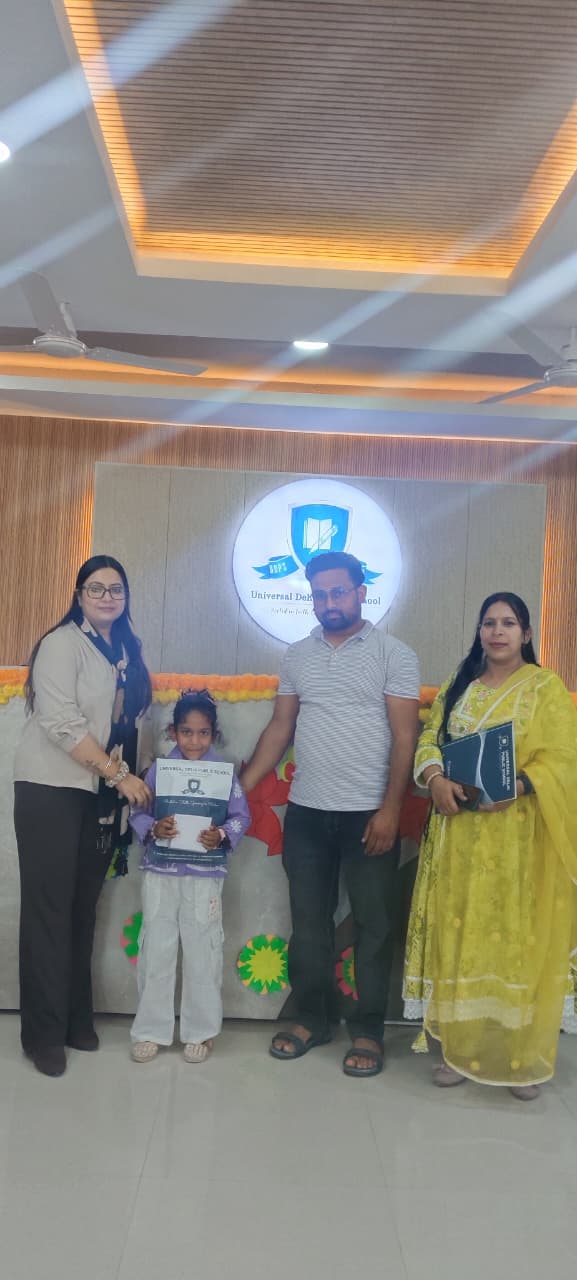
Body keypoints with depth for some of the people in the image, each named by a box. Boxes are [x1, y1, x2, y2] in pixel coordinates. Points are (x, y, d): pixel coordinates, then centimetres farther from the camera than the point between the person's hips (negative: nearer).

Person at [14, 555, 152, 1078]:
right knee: (50, 909, -1)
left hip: (102, 794, 6)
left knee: (84, 907, 11)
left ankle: (77, 1019, 23)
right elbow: (61, 724, -18)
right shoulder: (62, 643, -10)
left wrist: (125, 779, 3)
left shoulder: (127, 648, 11)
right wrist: (119, 774, -18)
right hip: (52, 791, -6)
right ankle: (45, 1032, 9)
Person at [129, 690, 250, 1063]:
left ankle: (201, 1031, 24)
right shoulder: (159, 769, 0)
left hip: (205, 875, -1)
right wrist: (153, 829, -20)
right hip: (160, 872, 2)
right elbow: (138, 813, 0)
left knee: (203, 955, 8)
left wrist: (222, 836, -20)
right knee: (156, 953, 9)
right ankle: (150, 1030, 23)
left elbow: (242, 816, -3)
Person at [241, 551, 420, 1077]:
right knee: (309, 921, 13)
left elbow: (404, 738, -7)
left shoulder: (394, 654, -4)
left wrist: (390, 809, -14)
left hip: (370, 813, -4)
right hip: (306, 812, 4)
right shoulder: (297, 656, 9)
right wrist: (239, 788, 2)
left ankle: (368, 1030, 21)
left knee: (373, 925, 7)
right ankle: (312, 1018, 29)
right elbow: (280, 730, 10)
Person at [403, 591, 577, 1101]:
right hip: (461, 833, 4)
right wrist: (436, 780, -12)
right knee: (461, 938, 6)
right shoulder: (459, 686, 14)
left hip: (519, 834, -4)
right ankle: (463, 1048, 18)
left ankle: (525, 1056, 15)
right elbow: (430, 741, 9)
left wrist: (512, 787, -23)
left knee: (517, 941, 0)